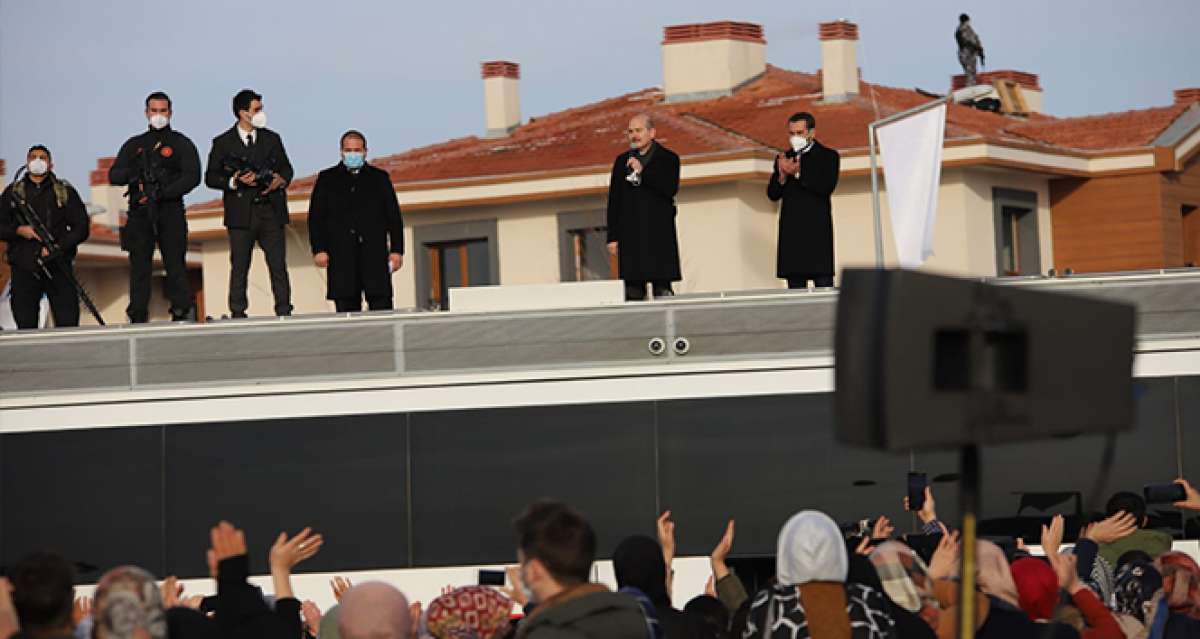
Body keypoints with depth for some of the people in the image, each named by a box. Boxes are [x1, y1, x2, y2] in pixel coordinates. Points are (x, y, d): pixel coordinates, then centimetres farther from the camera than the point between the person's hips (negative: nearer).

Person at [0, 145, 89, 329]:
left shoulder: (65, 191, 9)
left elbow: (82, 228, 3)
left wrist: (58, 247, -11)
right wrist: (18, 230, -10)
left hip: (59, 266, -1)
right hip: (24, 268, 1)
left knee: (68, 322, -4)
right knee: (25, 325, 2)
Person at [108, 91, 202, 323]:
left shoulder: (181, 144, 10)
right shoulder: (134, 145, 20)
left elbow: (192, 177, -4)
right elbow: (114, 175, 12)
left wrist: (162, 193, -14)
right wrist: (131, 173, -11)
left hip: (170, 211, -3)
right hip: (139, 214, 3)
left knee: (175, 264, -8)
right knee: (139, 267, -1)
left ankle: (183, 316, -7)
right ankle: (138, 319, -1)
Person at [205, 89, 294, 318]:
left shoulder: (272, 139, 14)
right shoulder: (223, 143, 4)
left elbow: (286, 168, 17)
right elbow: (211, 178, 2)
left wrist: (281, 180, -6)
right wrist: (234, 182, -15)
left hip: (271, 212, 3)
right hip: (241, 214, -2)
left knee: (279, 265, 0)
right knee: (239, 267, 0)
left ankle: (284, 313, 3)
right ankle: (237, 314, 3)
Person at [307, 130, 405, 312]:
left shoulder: (379, 178, 14)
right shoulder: (327, 179, 13)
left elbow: (394, 216, 12)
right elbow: (316, 217, 8)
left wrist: (397, 250, 3)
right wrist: (319, 249, -4)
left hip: (375, 254, 0)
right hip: (341, 255, 0)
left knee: (381, 304, -6)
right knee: (345, 307, -2)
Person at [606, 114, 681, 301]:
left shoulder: (668, 159, 6)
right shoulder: (622, 161, 15)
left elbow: (671, 189, -10)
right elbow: (613, 200, 13)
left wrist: (642, 172, -14)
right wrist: (613, 236, 6)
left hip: (659, 236, -3)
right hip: (630, 235, 3)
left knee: (663, 290, -5)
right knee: (633, 292, -1)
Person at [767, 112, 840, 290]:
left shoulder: (828, 156, 3)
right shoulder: (783, 159, 16)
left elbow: (826, 188, -11)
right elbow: (773, 195, 11)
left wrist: (798, 173, -16)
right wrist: (782, 177, -8)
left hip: (817, 232, -4)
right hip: (791, 231, 4)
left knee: (823, 282, -7)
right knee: (795, 286, 1)